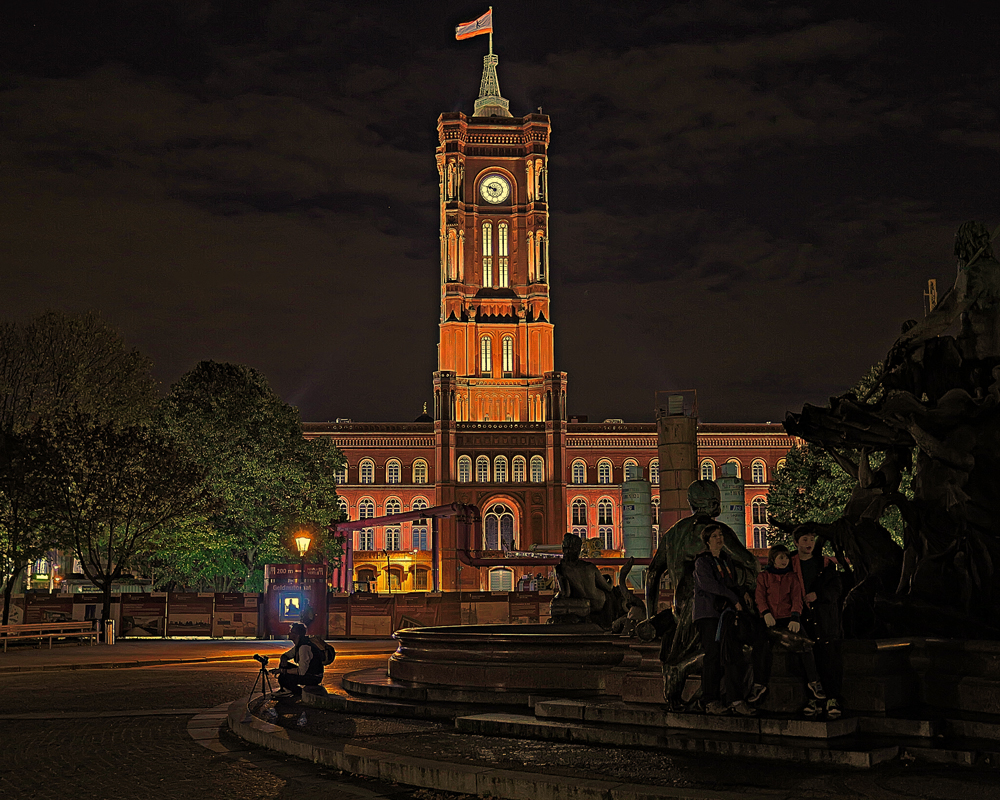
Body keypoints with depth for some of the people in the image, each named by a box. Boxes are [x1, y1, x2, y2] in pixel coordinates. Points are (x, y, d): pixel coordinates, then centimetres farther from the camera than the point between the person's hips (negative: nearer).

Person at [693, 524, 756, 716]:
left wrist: (742, 593, 6)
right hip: (708, 613, -6)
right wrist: (734, 599, -14)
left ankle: (736, 700, -5)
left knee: (734, 655, -5)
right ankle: (711, 702, -1)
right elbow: (710, 585, -13)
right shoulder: (702, 562, 0)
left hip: (726, 612, 6)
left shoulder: (727, 561, 20)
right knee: (713, 656, -8)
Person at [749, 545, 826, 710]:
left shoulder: (792, 577, 15)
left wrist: (795, 618, -13)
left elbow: (797, 599, 5)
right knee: (761, 645, -23)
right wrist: (766, 613, -17)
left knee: (805, 644, -22)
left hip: (788, 619, 0)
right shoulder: (763, 577, 14)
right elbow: (760, 597, 2)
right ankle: (759, 684, -11)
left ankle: (813, 682, -9)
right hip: (770, 620, 0)